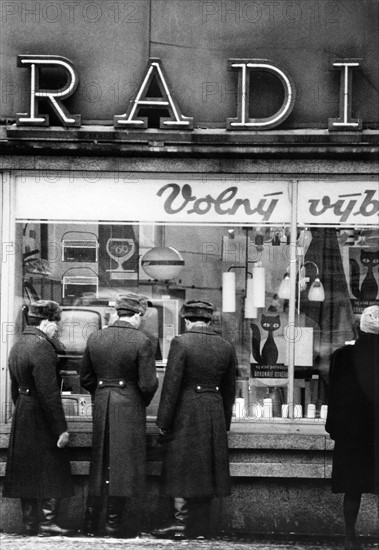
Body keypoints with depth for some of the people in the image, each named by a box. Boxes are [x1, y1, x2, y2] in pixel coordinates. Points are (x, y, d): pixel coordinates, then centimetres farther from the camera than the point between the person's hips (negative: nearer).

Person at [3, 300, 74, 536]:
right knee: (53, 471, -2)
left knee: (28, 473, 11)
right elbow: (49, 392, -22)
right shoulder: (42, 347, -18)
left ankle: (31, 524, 15)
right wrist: (61, 428, -20)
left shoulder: (18, 346, 12)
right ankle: (48, 521, -4)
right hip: (41, 419, -9)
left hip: (22, 418, 9)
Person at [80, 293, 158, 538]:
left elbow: (86, 379, 8)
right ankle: (113, 523, 4)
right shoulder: (142, 342, -12)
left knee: (100, 464, 14)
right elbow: (148, 383, -14)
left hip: (102, 406, 5)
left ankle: (91, 523, 15)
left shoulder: (95, 338, 3)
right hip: (130, 408, -5)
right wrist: (144, 401, 4)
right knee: (123, 463, 3)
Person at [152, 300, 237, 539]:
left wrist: (163, 421, -7)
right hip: (215, 413, 5)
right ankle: (200, 526, 13)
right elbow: (229, 389, 12)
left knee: (182, 468, -1)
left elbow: (171, 385, -13)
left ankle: (181, 522, -7)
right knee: (206, 469, 10)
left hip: (186, 412, -5)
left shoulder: (181, 343, -11)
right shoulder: (226, 347, 5)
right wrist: (224, 421, 21)